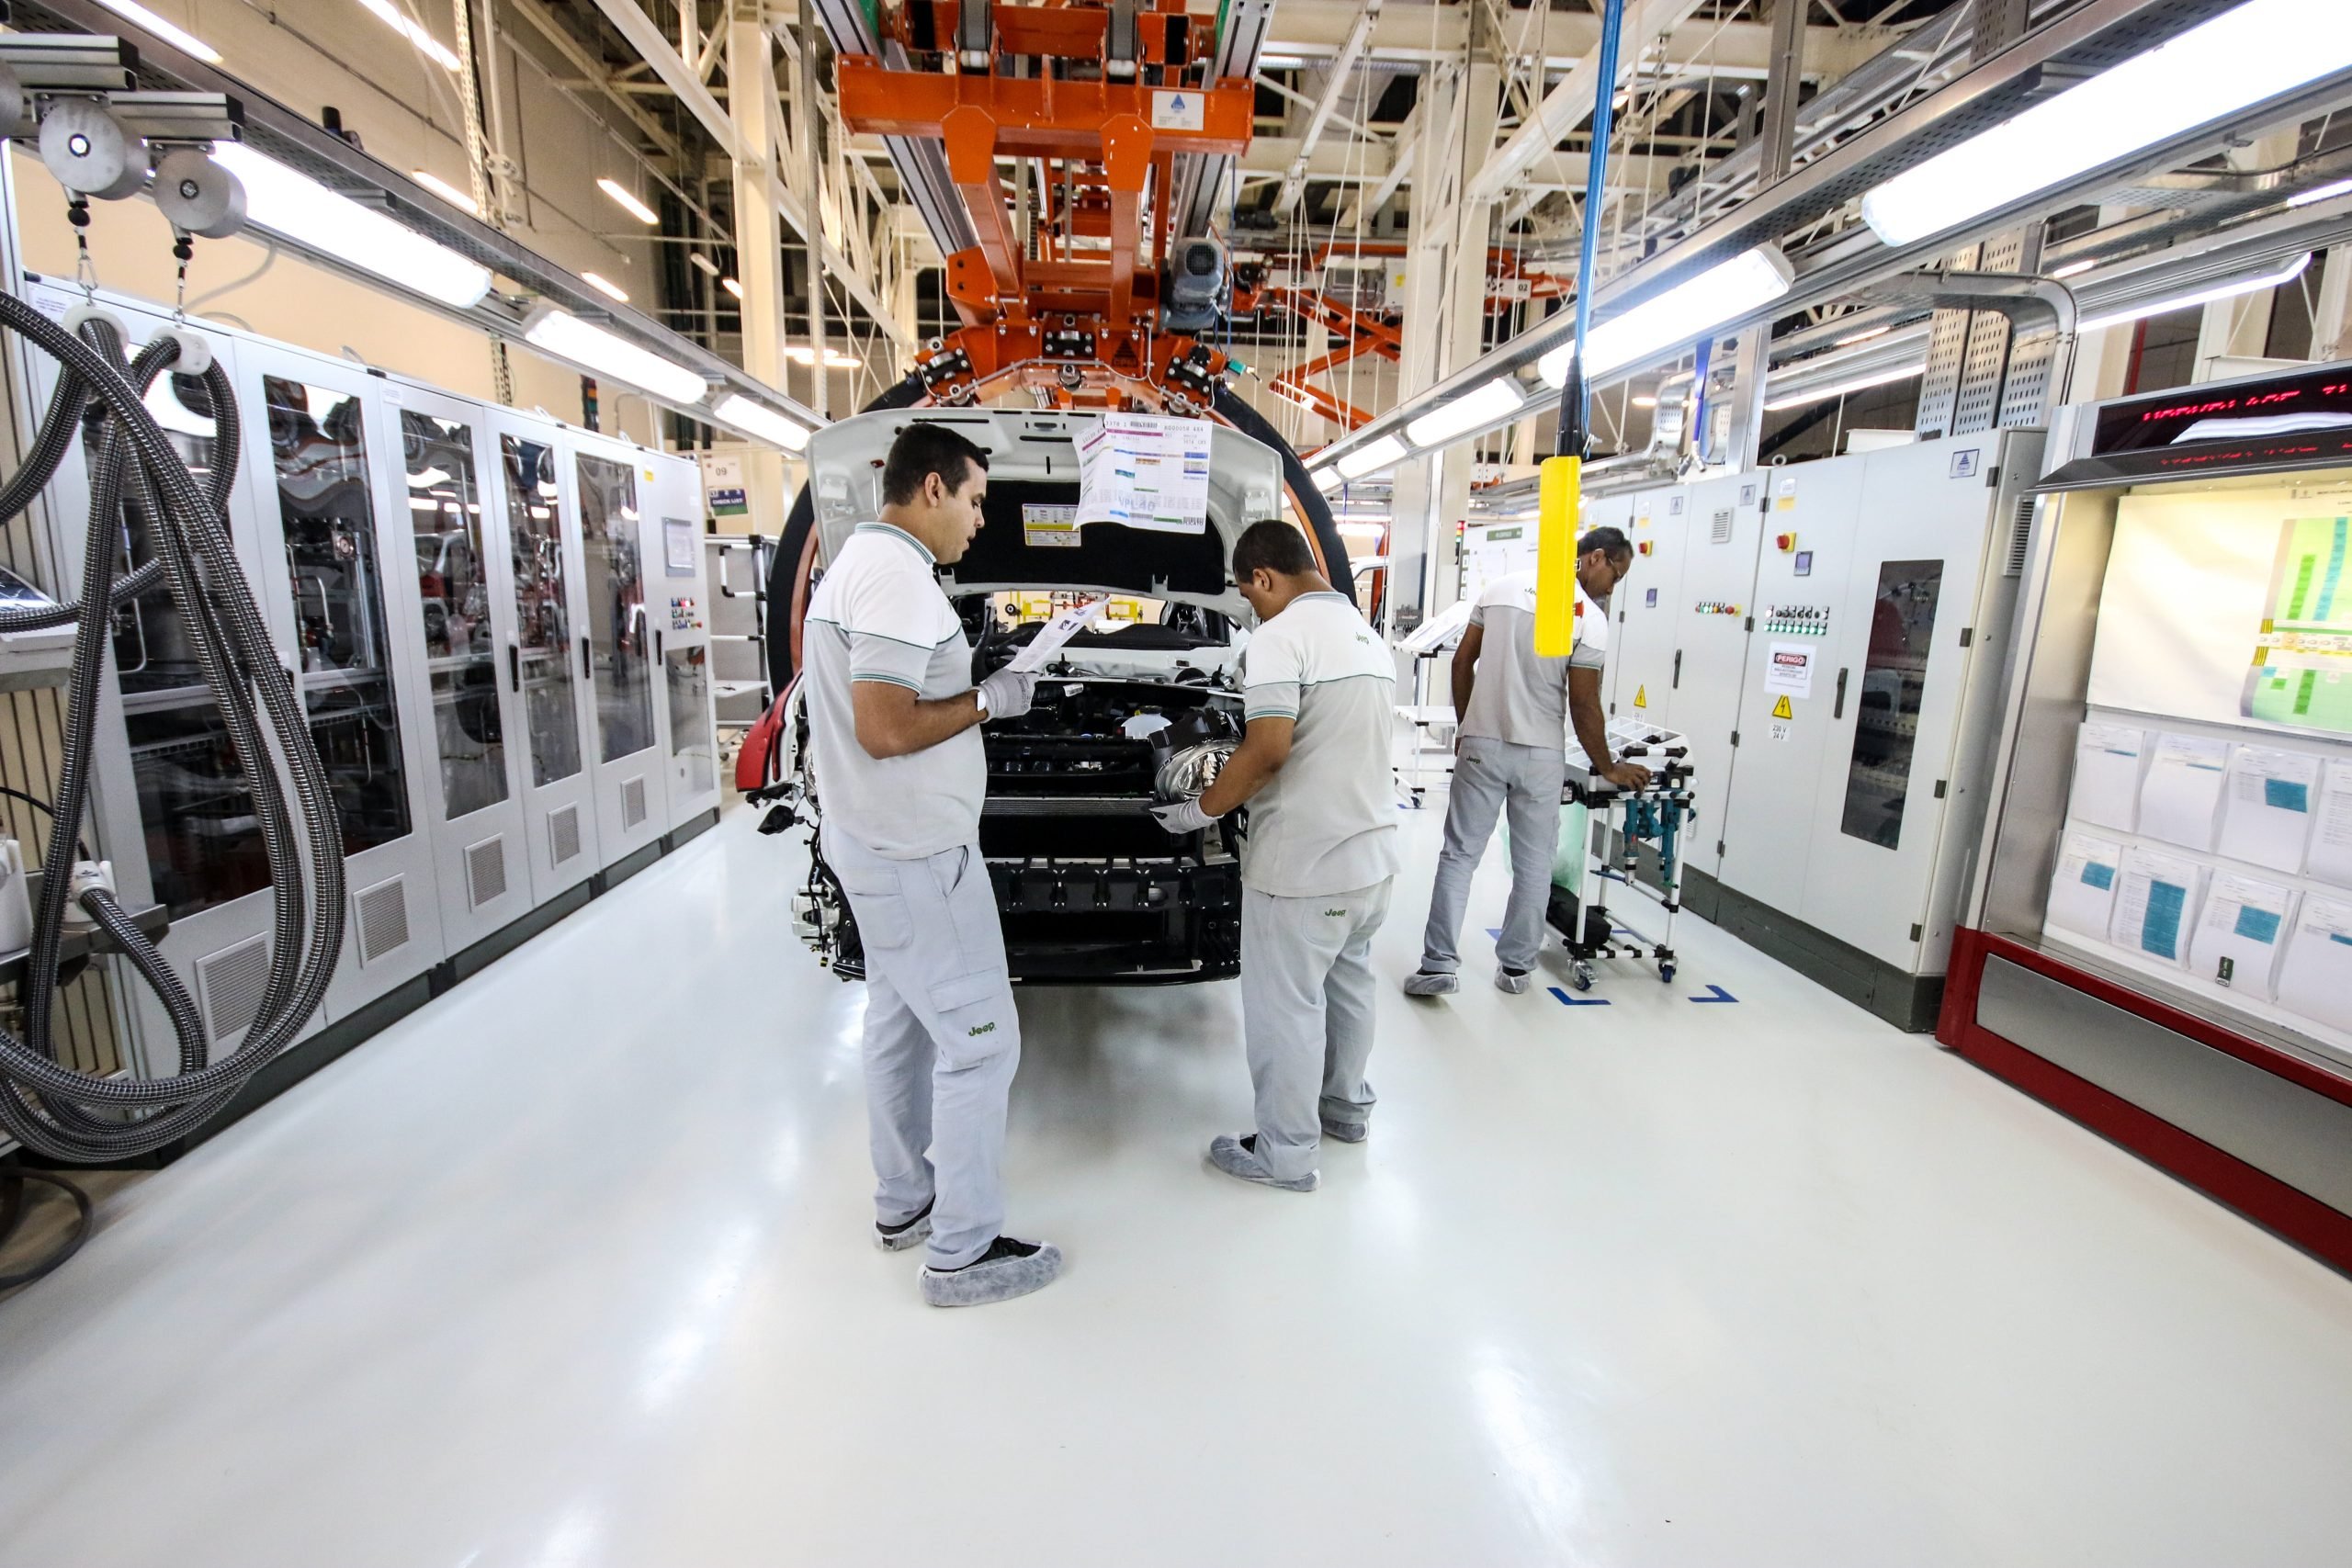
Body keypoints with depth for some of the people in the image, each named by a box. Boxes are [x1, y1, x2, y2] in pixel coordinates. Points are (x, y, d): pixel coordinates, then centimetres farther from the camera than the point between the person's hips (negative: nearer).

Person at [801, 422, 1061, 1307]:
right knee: (979, 1039, -2)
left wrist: (979, 687, 12)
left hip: (875, 843, 11)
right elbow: (885, 730, -26)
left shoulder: (855, 562, 14)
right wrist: (987, 701, -13)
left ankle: (902, 1202, 35)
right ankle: (963, 1252, 11)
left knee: (899, 1021, 19)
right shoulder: (897, 577, -20)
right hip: (915, 851, -11)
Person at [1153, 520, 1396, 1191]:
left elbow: (1267, 748, -24)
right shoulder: (1371, 639, 13)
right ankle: (1347, 1105, 41)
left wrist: (1203, 809, -11)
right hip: (1372, 852, 9)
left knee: (1286, 1007, 4)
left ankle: (1285, 1153, 17)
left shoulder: (1280, 637, -15)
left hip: (1303, 864, -9)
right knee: (1347, 983, 24)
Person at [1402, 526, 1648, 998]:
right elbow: (1583, 706, -8)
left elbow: (1462, 663, 7)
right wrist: (1608, 768, 4)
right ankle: (1515, 966, 20)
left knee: (1459, 854, 5)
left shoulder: (1499, 588, 5)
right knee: (1533, 864, 12)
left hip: (1482, 744, 2)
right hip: (1541, 754, -2)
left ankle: (1439, 964, 2)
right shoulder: (1589, 617, -7)